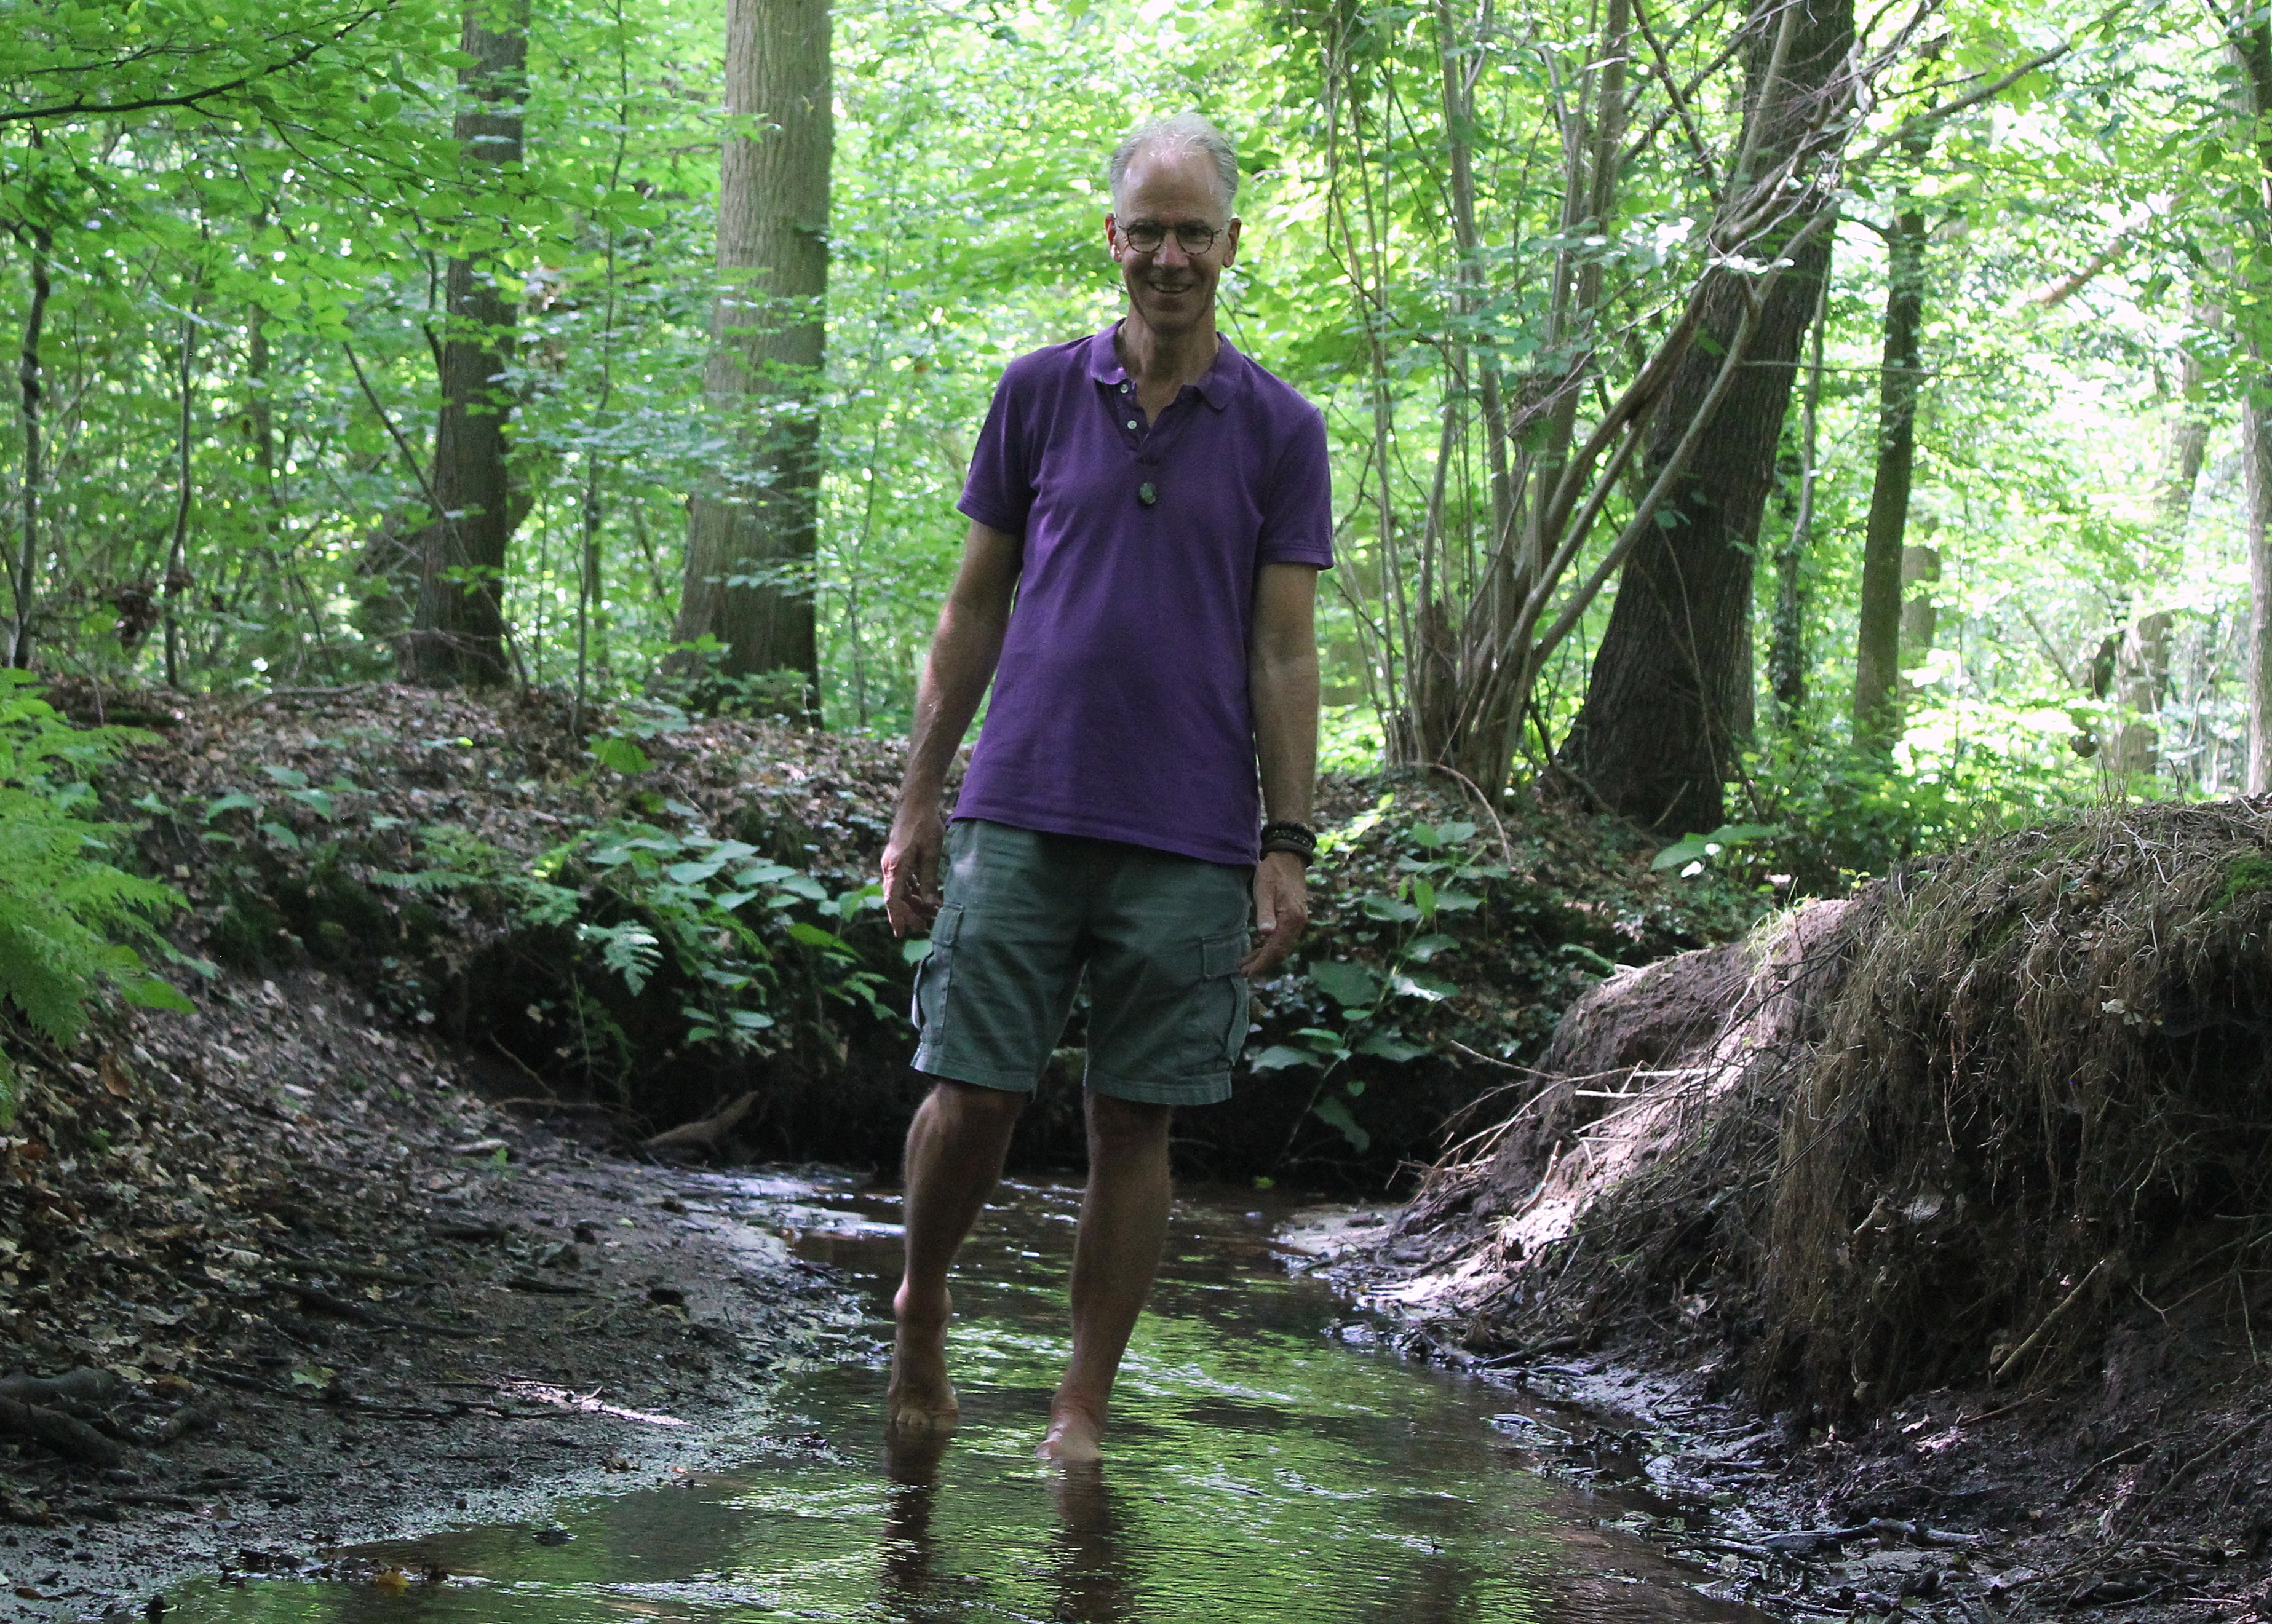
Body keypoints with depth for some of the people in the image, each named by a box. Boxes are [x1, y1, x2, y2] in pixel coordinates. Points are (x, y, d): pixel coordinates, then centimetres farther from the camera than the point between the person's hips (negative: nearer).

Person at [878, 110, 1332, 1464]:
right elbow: (975, 609, 10)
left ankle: (1084, 1407, 14)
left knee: (1136, 1123, 4)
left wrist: (1289, 845, -3)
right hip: (1022, 814, 0)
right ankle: (922, 1306, 25)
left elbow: (1285, 653, 3)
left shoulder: (1278, 430, 4)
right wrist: (918, 803, 7)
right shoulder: (1039, 394, 7)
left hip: (1190, 838, 0)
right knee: (973, 1095, -2)